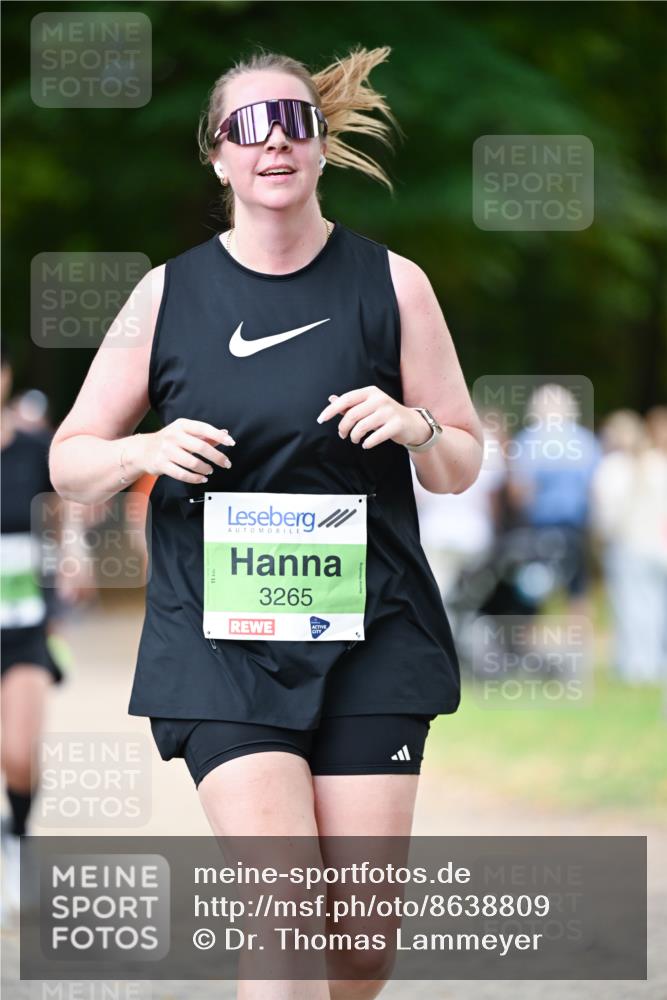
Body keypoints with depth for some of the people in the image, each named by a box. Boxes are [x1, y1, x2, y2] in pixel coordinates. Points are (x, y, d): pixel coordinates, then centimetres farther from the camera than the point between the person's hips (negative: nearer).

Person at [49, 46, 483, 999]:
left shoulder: (392, 284, 3)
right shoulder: (169, 294, 4)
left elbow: (463, 466, 10)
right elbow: (68, 462, 9)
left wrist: (413, 427, -12)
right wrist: (146, 451, -12)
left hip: (370, 632, 1)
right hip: (219, 635, -1)